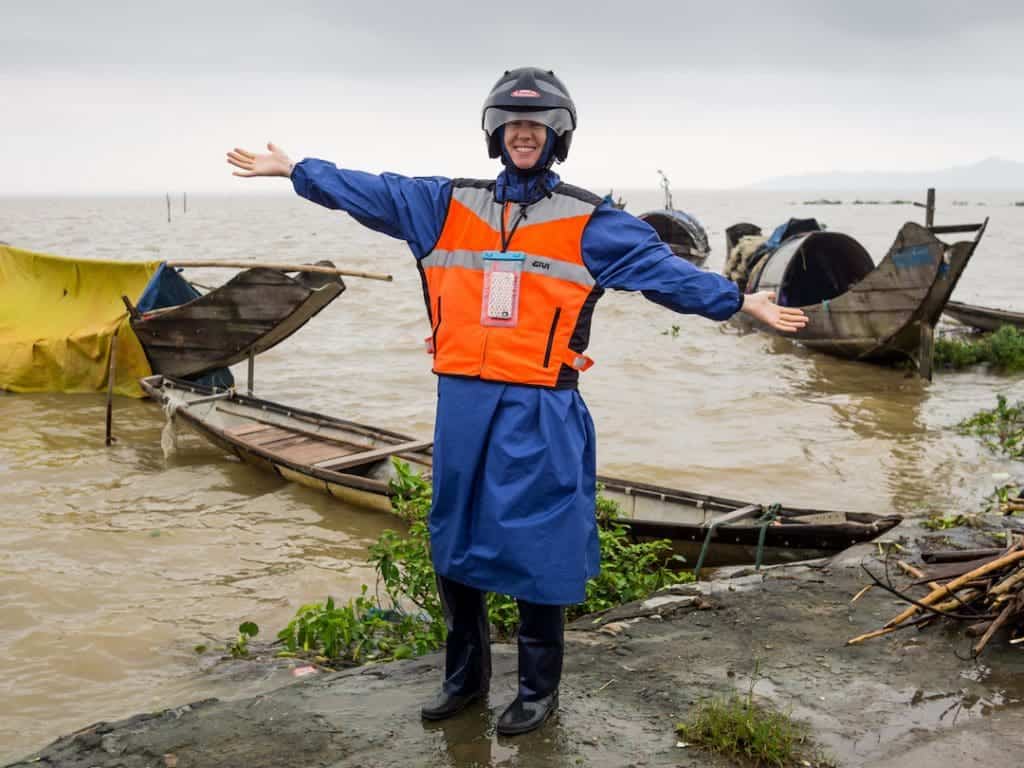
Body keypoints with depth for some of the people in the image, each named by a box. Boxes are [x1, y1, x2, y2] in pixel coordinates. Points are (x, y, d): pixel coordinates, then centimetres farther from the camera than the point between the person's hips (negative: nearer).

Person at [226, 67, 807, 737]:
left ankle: (539, 690, 23)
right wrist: (294, 170, 19)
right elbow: (370, 194, 16)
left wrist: (739, 301, -11)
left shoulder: (588, 222, 1)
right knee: (455, 542, 14)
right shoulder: (447, 205, 10)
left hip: (539, 413, -4)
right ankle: (465, 675, 33)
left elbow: (663, 269, -3)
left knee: (537, 548, 3)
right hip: (463, 405, 4)